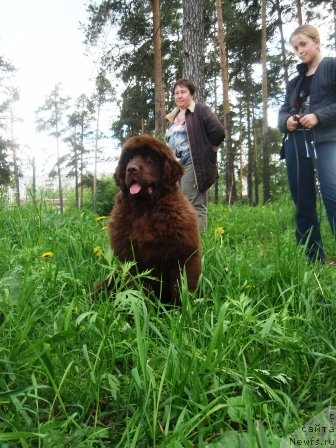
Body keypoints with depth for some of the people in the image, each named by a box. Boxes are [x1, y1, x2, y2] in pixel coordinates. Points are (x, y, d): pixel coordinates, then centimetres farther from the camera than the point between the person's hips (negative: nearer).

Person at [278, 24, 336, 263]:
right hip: (296, 145, 6)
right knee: (303, 205, 3)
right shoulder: (294, 82, 25)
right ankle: (313, 261, 8)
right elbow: (283, 111, 20)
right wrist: (286, 121, -2)